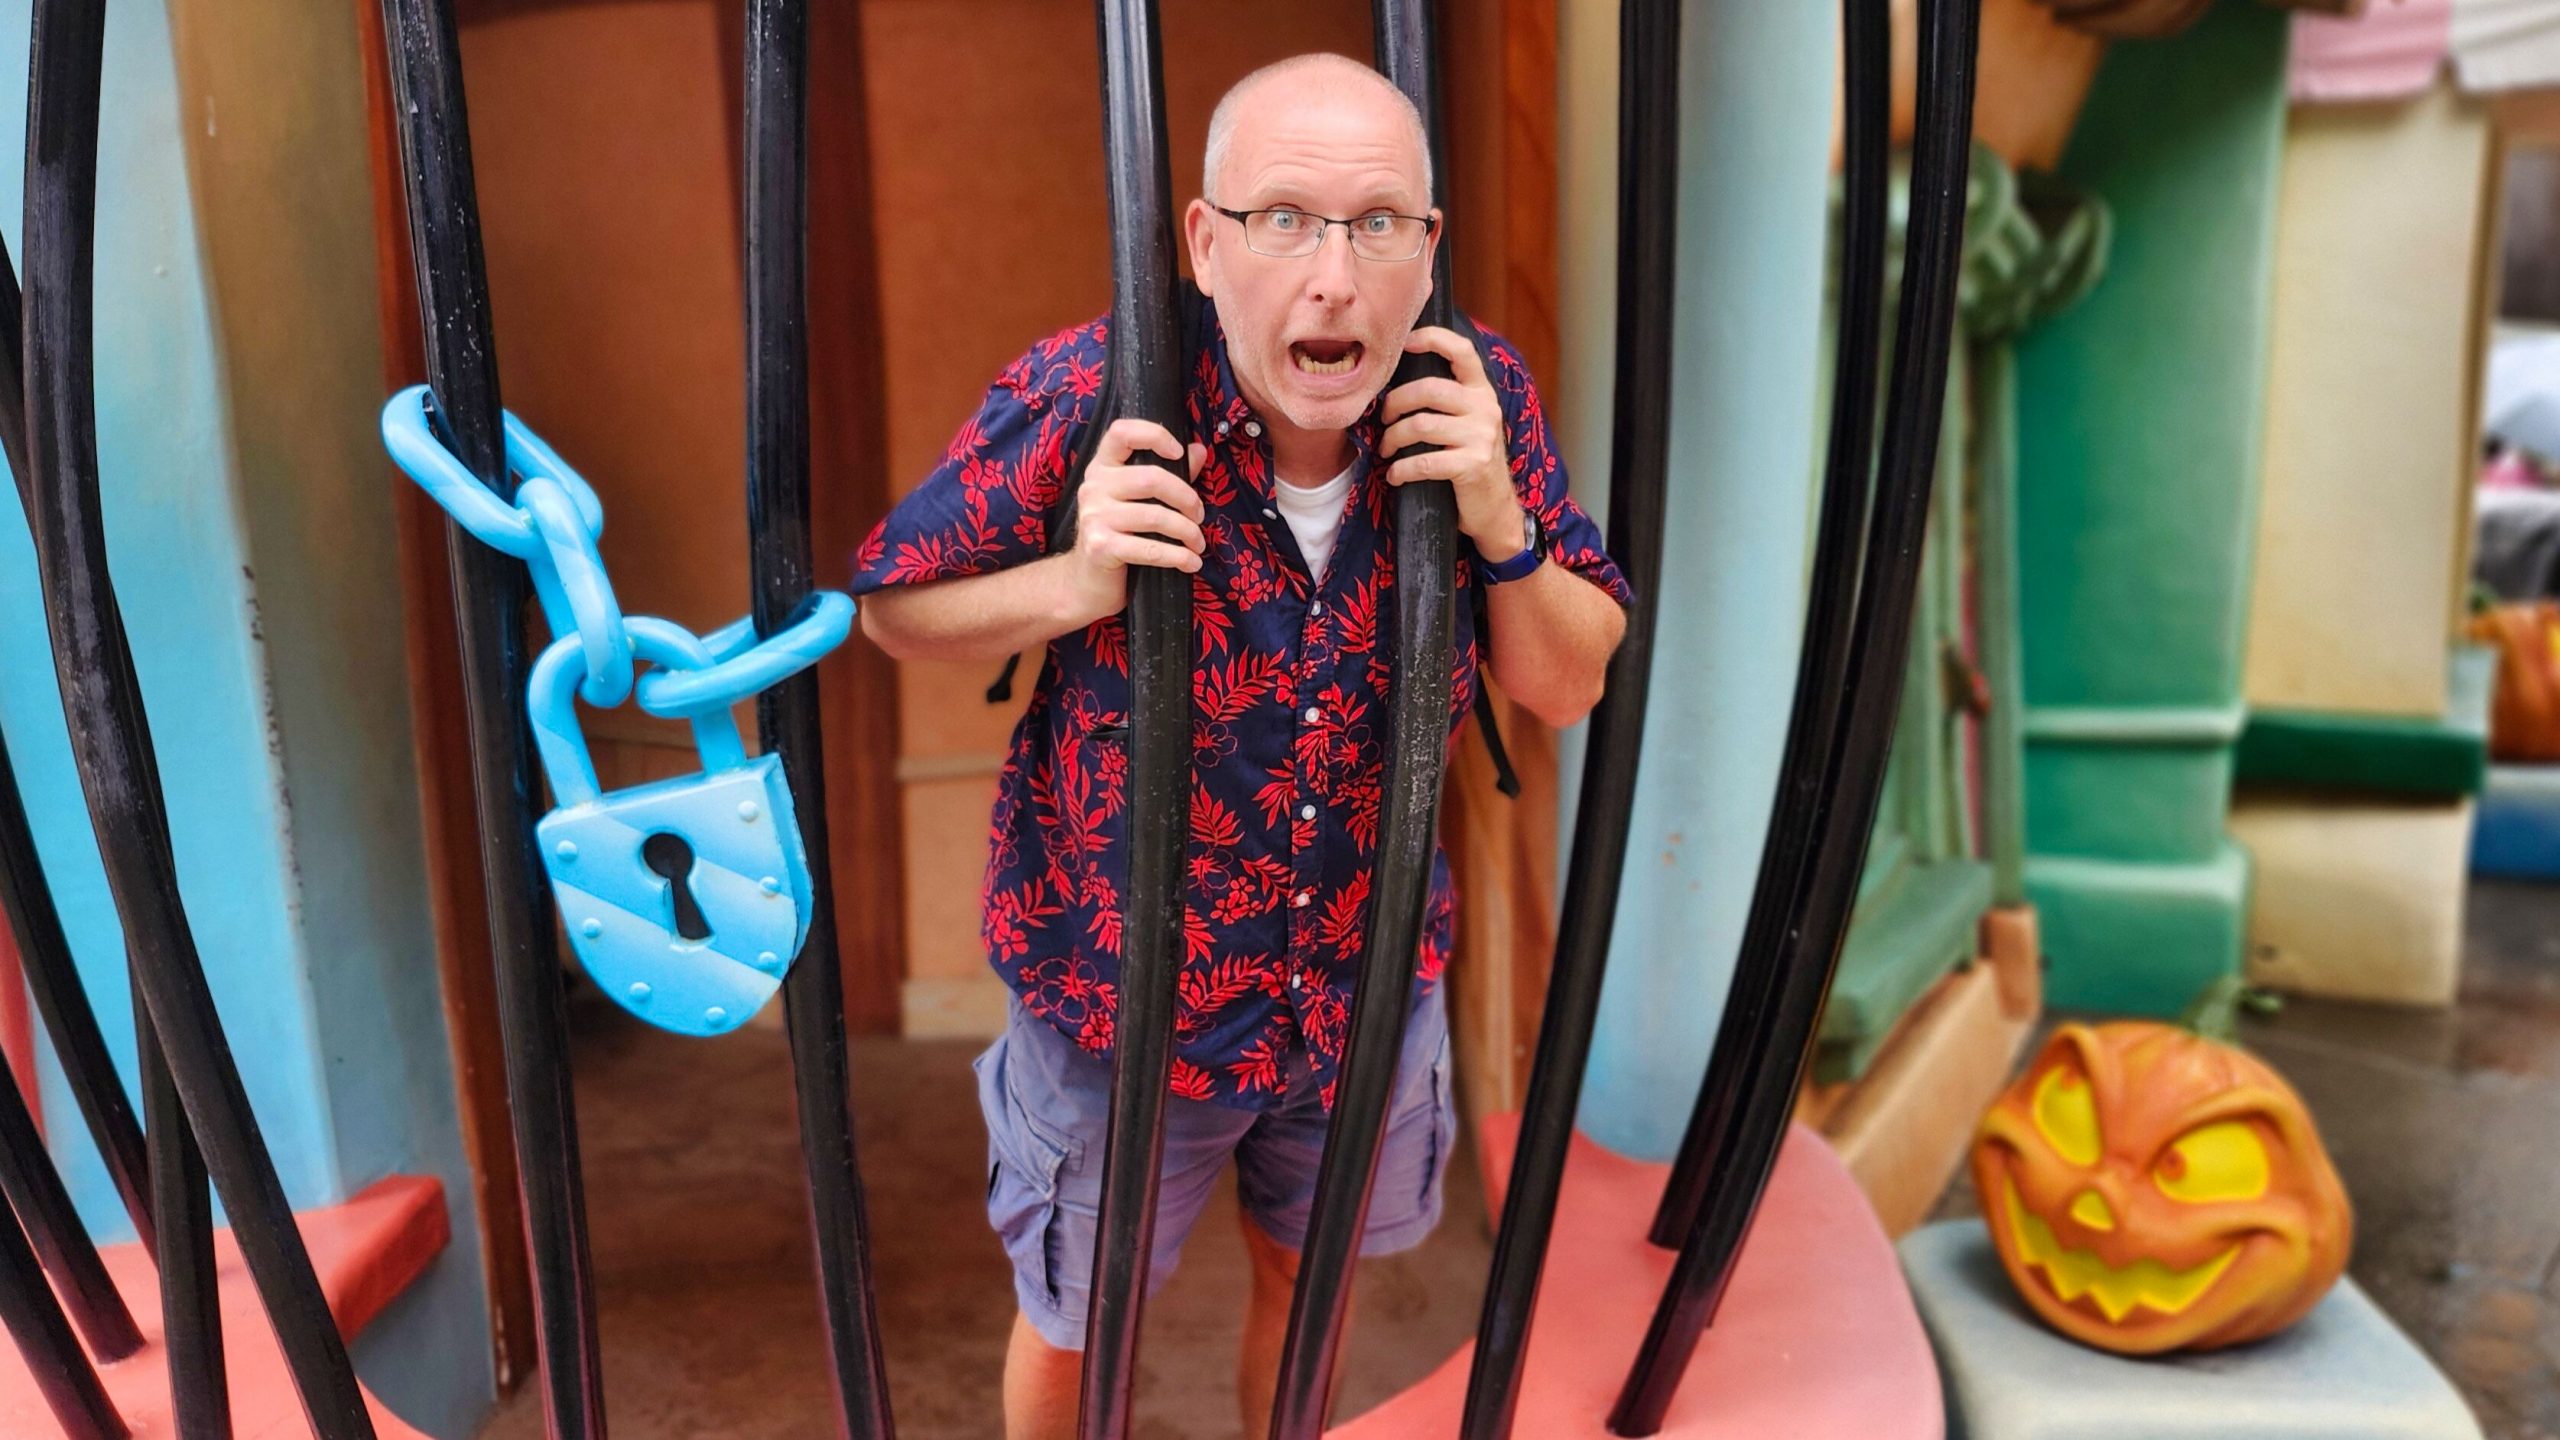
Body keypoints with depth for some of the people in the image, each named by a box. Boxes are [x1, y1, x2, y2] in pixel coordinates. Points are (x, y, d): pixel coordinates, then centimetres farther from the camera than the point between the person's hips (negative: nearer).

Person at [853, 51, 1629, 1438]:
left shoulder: (1478, 398, -16)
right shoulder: (1085, 400, -26)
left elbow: (1569, 687, -7)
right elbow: (893, 608, -11)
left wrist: (1499, 523, -26)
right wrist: (1074, 584, -31)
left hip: (1368, 983, 4)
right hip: (1118, 1000, -3)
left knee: (1309, 1274, 31)